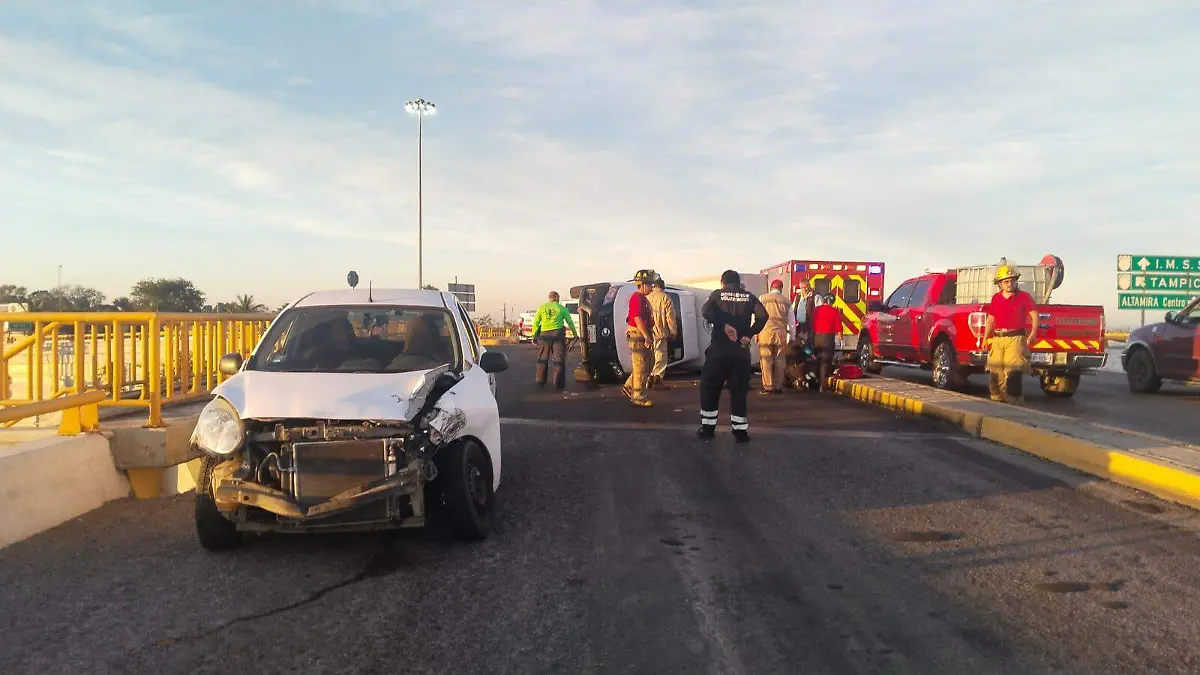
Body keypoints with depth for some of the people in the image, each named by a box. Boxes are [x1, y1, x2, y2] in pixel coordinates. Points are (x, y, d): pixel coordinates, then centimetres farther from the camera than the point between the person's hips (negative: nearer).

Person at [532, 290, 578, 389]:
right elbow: (570, 322, 14)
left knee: (542, 359, 13)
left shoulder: (542, 307, 8)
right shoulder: (562, 308, 7)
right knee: (558, 359, 2)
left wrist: (534, 336, 10)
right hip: (557, 333, -1)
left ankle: (540, 381, 19)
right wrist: (575, 333, 27)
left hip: (544, 334, 1)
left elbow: (536, 323, 4)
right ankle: (558, 383, -1)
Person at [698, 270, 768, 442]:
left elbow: (706, 311, -15)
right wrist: (749, 334, -7)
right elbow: (762, 316, -8)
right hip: (741, 350, 1)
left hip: (718, 349, -1)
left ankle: (707, 427, 14)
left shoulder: (718, 294, 4)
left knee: (709, 387, 12)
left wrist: (724, 325, -16)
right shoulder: (749, 297, 8)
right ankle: (740, 431, 6)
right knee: (739, 391, 8)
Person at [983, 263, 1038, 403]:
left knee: (1013, 370, -13)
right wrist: (985, 339, 16)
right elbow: (990, 319, 21)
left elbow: (1034, 315, -1)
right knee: (995, 370, 3)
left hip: (1015, 339, -5)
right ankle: (997, 398, 12)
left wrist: (1033, 333, -15)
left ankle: (1014, 399, -10)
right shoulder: (995, 298, 16)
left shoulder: (1024, 297, 4)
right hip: (997, 339, 5)